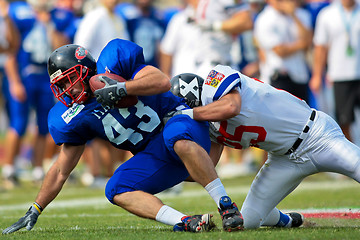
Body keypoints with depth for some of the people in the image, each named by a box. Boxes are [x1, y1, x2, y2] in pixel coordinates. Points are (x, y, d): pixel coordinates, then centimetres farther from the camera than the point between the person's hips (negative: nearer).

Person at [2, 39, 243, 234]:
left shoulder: (114, 62, -11)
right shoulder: (75, 118, 4)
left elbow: (162, 82, -20)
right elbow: (61, 171, 12)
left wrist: (121, 88, -28)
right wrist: (34, 211, 9)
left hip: (179, 120, -7)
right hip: (154, 155, 7)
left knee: (177, 138, -40)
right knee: (116, 190, -16)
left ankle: (227, 206, -36)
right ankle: (186, 222, -32)